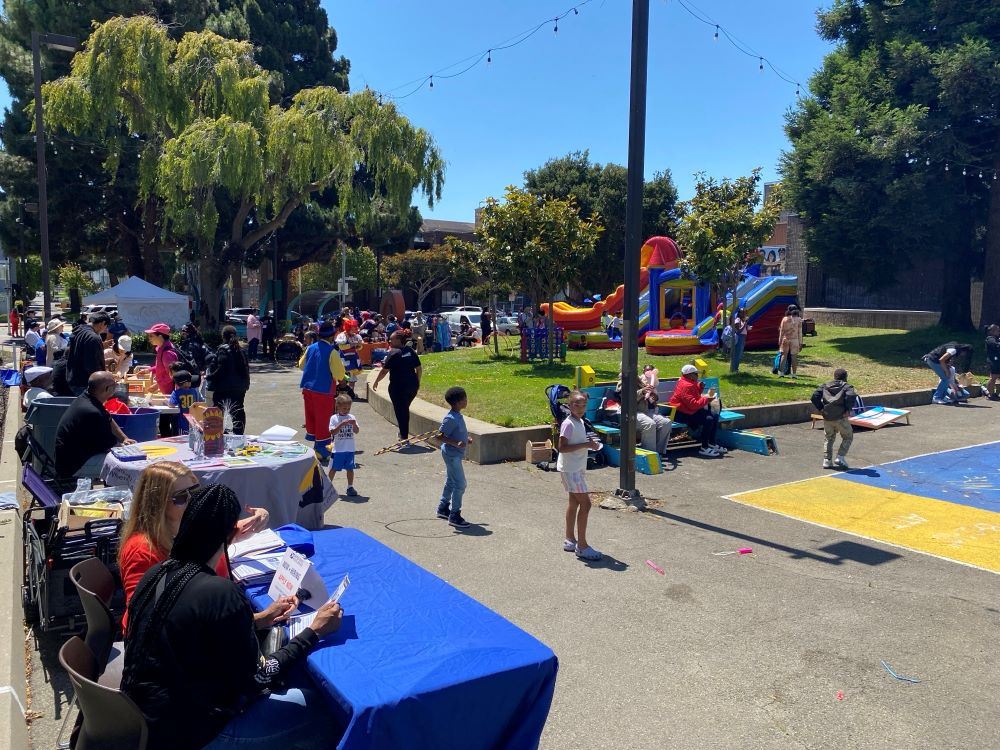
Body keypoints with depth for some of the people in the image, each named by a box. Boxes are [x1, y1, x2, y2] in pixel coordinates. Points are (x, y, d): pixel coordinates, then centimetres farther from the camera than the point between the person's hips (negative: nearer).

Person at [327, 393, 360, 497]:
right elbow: (332, 432, -14)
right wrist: (342, 424, -24)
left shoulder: (352, 417, 3)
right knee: (334, 469, 7)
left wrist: (354, 424, -17)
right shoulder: (334, 418, -5)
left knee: (350, 468, 6)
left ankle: (350, 487, 16)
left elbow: (357, 432, 2)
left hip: (350, 449, 2)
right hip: (338, 449, -2)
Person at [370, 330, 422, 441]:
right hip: (412, 385, 6)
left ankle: (404, 436, 5)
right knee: (405, 409, 22)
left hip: (398, 386, -6)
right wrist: (417, 382, 20)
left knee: (400, 411, 4)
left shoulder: (393, 353, -11)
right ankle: (404, 433, 32)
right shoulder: (411, 351, 7)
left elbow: (384, 371, -11)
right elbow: (419, 369, 8)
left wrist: (376, 382, 2)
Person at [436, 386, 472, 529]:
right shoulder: (451, 419, -24)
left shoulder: (458, 416, 5)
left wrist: (466, 438, 9)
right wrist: (456, 443, -31)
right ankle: (454, 516, 0)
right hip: (452, 455, -10)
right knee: (460, 484, -7)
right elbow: (439, 436, -25)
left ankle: (443, 508, 35)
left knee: (451, 482, 21)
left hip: (454, 454, 10)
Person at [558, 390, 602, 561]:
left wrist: (589, 443, 2)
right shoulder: (568, 424, -18)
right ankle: (582, 545, -3)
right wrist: (585, 445, -23)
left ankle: (570, 540, 27)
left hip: (577, 468, 10)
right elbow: (562, 447, -24)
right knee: (585, 503, -9)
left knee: (574, 502, 16)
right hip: (570, 469, -10)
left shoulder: (580, 422, 11)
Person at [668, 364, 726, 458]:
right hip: (682, 414, -12)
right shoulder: (686, 385, -22)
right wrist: (706, 399, -21)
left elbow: (695, 397, 23)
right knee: (708, 419, -24)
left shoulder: (690, 383, 12)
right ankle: (704, 449, -20)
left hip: (690, 410, 12)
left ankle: (712, 444, 16)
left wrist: (700, 388, 7)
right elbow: (693, 404, -28)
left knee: (714, 417, 9)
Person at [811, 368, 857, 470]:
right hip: (840, 418, -4)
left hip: (827, 417, 4)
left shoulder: (825, 386, 12)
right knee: (848, 437, 14)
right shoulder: (847, 386, 1)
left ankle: (827, 461, 13)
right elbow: (851, 396, -20)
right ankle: (840, 458, 4)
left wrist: (820, 408, 3)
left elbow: (814, 396, 0)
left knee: (829, 439, 17)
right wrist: (848, 410, -12)